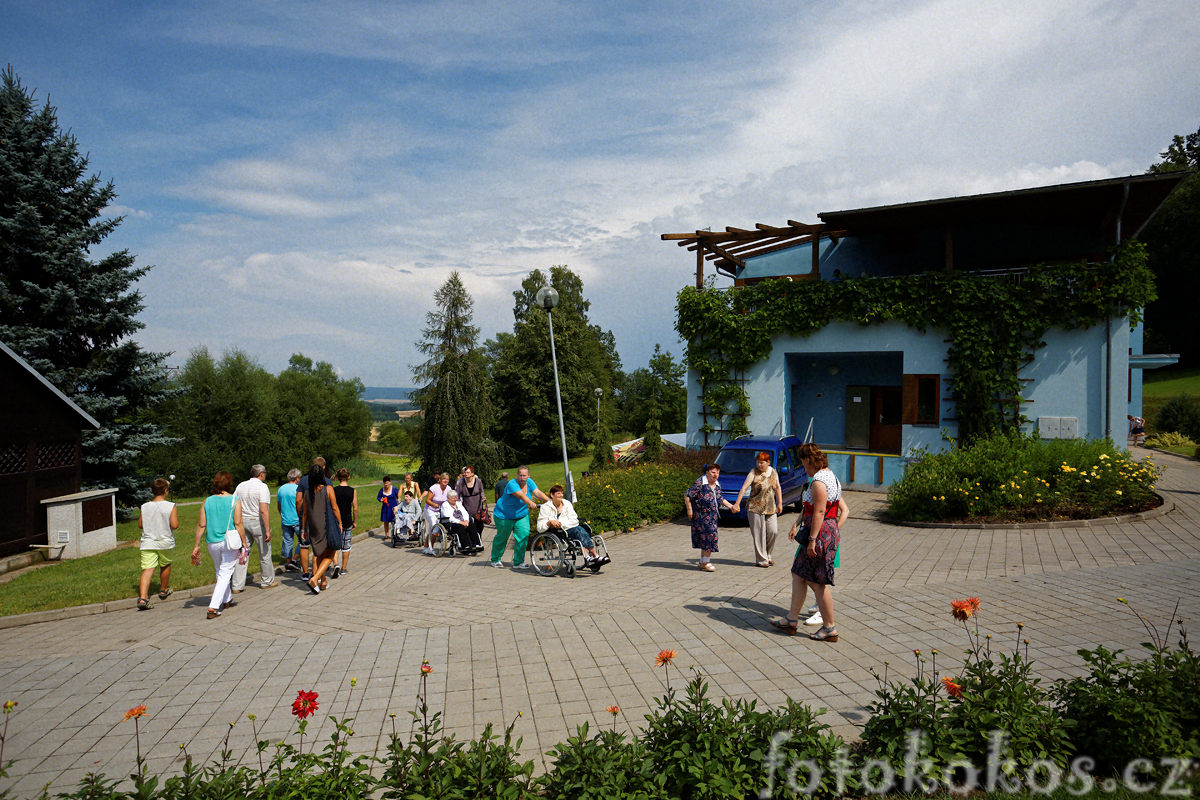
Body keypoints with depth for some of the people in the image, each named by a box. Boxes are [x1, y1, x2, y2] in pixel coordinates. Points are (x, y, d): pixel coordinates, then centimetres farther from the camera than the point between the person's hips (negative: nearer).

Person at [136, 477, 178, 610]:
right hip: (165, 542, -1)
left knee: (147, 570, -5)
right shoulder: (171, 507, -11)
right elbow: (174, 525, -17)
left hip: (148, 543, 1)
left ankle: (142, 597, -20)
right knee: (165, 566, 22)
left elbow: (140, 524, 9)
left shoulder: (144, 507, 0)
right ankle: (163, 590, 39)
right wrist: (176, 520, 4)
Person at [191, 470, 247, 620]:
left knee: (220, 572, 21)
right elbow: (238, 524, -11)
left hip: (212, 543, 4)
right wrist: (244, 543, -3)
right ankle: (213, 607, -7)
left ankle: (227, 600, 35)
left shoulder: (207, 501, 2)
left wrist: (197, 546, 8)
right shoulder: (235, 501, -8)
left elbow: (201, 525, 2)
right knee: (225, 574, 2)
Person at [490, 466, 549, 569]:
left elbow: (538, 493, -17)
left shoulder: (529, 482, -7)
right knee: (502, 537, 7)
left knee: (523, 536, -10)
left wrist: (549, 501, -32)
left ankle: (518, 562, -2)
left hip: (522, 515, 5)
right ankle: (495, 560, 28)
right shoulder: (512, 484, -26)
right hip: (505, 515, -5)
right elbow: (521, 496, -41)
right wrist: (530, 503, -57)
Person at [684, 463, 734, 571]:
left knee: (705, 538, 12)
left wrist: (730, 506, 16)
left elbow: (720, 499, 26)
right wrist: (689, 510, -14)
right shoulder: (700, 483, -14)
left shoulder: (717, 485, 11)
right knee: (709, 535, -10)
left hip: (713, 516, 8)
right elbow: (687, 496, -14)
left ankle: (703, 562, 22)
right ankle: (706, 562, 1)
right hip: (701, 516, -8)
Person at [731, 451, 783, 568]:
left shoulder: (773, 472, 7)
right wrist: (737, 503, -25)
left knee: (773, 532, 1)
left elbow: (778, 488, 18)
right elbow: (744, 488, -16)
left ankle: (769, 556, 22)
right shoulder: (754, 473, -8)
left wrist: (779, 503, 14)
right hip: (755, 508, -4)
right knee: (759, 534, -3)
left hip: (771, 509, 4)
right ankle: (761, 559, 7)